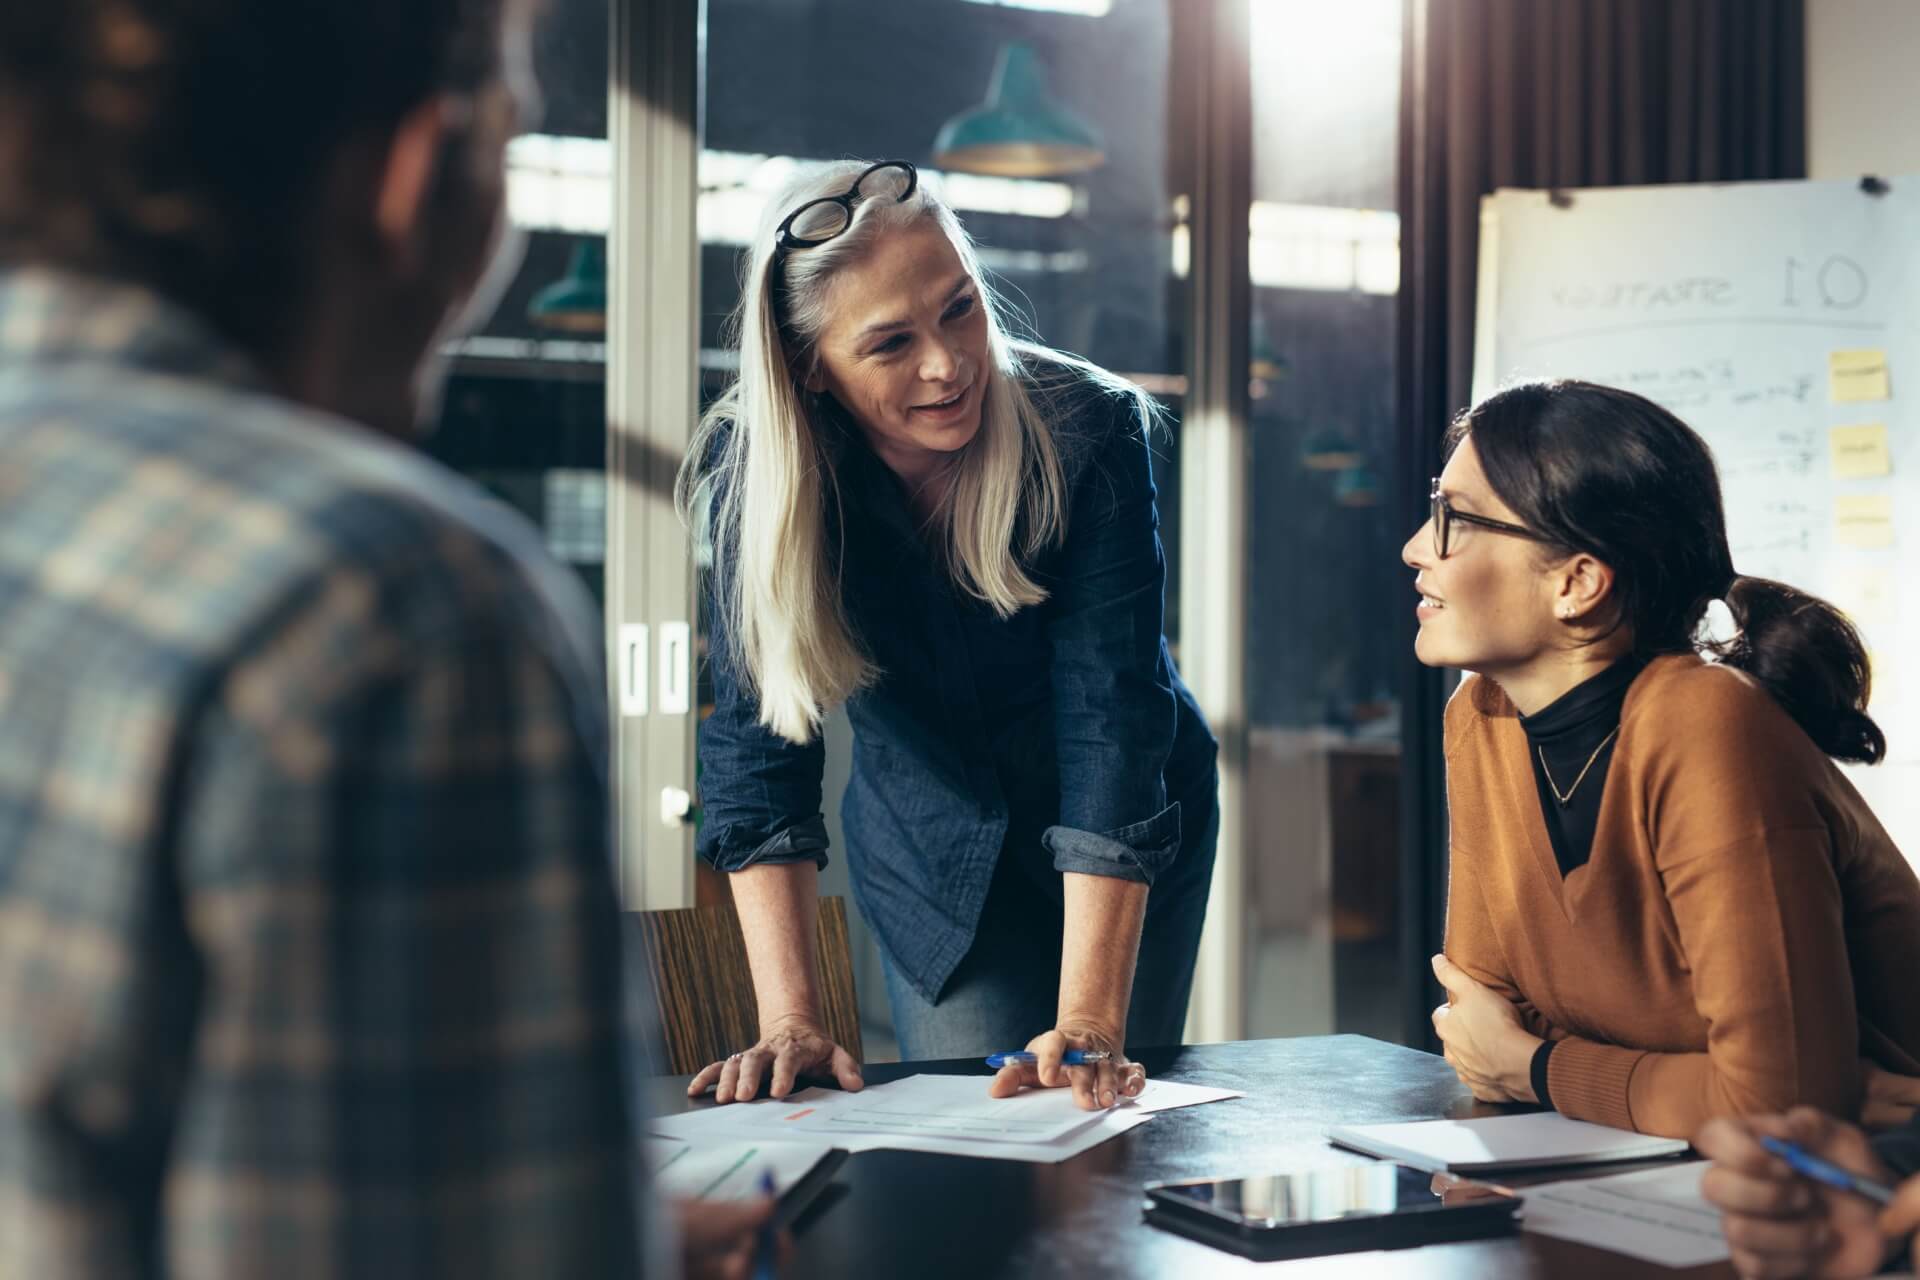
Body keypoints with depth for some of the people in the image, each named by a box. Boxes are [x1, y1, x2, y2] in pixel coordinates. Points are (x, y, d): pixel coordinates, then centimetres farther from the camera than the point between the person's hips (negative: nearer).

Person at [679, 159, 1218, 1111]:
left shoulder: (1091, 434, -28)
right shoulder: (753, 476, -23)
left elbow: (1111, 720, -32)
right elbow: (756, 746, -24)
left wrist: (1089, 1023, -39)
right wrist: (791, 1023, -32)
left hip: (1128, 848, 0)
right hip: (932, 861, 1)